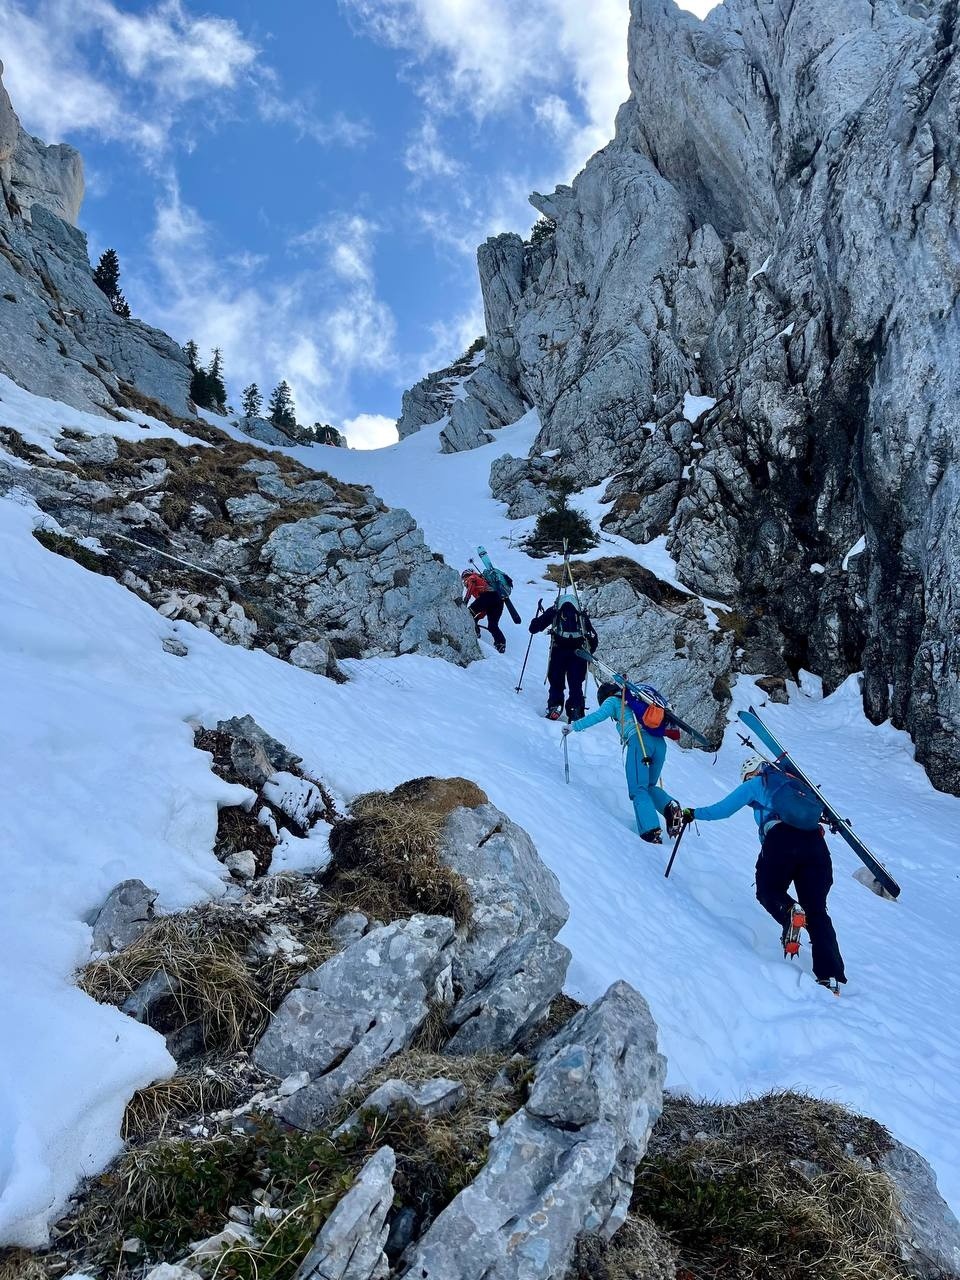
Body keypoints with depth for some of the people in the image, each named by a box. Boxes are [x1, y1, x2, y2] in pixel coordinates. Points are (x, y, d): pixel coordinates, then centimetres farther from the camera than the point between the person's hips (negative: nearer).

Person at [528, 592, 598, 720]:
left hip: (559, 649, -1)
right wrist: (589, 652, 36)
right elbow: (593, 637, 23)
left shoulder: (554, 611, 19)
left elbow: (533, 628, 15)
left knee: (556, 682, 7)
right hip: (578, 651, 2)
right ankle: (576, 713, -4)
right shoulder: (582, 615, 26)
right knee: (576, 685, 7)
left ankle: (555, 707, -9)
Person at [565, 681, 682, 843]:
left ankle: (651, 832, -26)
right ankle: (670, 806, -10)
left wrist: (574, 726, 6)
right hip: (660, 741, 6)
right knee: (650, 786, 19)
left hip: (639, 740, -6)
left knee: (638, 790, -9)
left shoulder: (613, 700, 15)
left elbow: (598, 715, 0)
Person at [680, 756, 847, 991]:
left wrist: (693, 813, 31)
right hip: (815, 842, 4)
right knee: (817, 911, 8)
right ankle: (830, 975, -6)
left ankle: (789, 912, -20)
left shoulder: (755, 785, 18)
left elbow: (722, 809, 18)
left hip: (781, 840, -4)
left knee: (767, 892, 16)